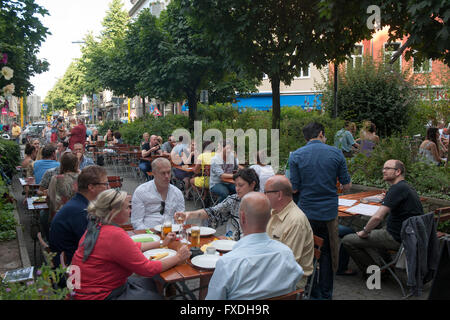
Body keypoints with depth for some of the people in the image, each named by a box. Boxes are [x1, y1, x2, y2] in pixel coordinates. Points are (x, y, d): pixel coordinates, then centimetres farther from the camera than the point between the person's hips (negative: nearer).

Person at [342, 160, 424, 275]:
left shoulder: (397, 188, -20)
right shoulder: (406, 187, 12)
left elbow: (377, 217, -27)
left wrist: (364, 232, -11)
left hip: (396, 238, -10)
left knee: (348, 240, -7)